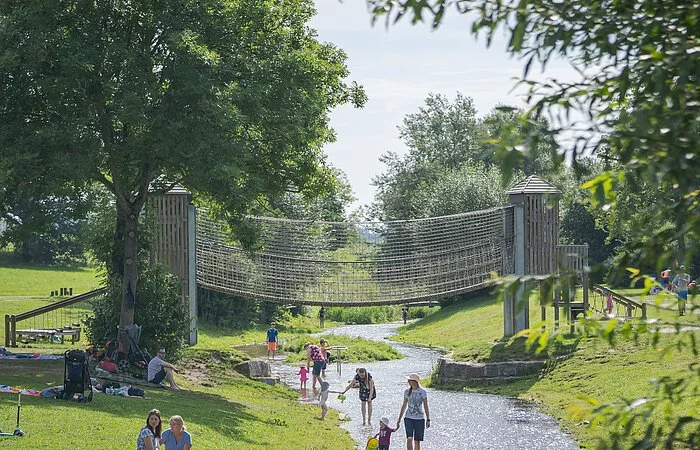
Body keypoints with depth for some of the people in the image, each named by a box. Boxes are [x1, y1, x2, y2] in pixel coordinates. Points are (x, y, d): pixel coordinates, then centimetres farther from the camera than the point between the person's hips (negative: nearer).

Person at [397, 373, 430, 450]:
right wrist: (399, 418, 14)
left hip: (419, 418, -2)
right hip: (409, 418, 2)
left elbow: (426, 407, -1)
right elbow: (404, 406, 14)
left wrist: (428, 420, -5)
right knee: (409, 438, -16)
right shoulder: (407, 392, 5)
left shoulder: (422, 392, -4)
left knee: (417, 441, 3)